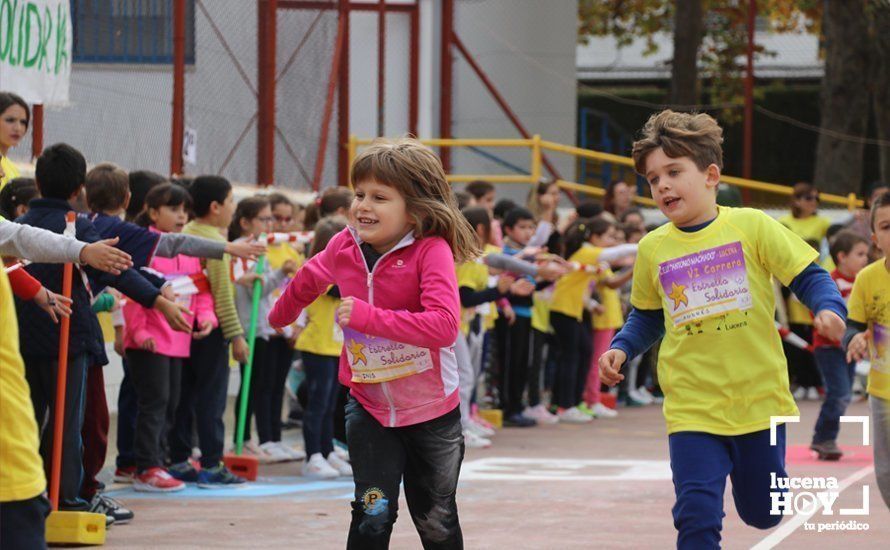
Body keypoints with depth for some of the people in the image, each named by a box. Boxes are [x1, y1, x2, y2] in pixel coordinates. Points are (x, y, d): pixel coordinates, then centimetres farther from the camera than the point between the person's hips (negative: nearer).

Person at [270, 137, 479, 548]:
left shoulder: (431, 250, -23)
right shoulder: (344, 246, -9)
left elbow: (444, 326, -37)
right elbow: (309, 280, 15)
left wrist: (368, 317, -39)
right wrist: (280, 318, 32)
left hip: (431, 410, -2)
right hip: (368, 406, 2)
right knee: (372, 515, -8)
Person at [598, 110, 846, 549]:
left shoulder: (750, 226, -6)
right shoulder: (653, 249, 3)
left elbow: (808, 277, -2)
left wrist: (828, 309, -21)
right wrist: (621, 349, 1)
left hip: (759, 397, -1)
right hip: (692, 408, 1)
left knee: (763, 513, 15)